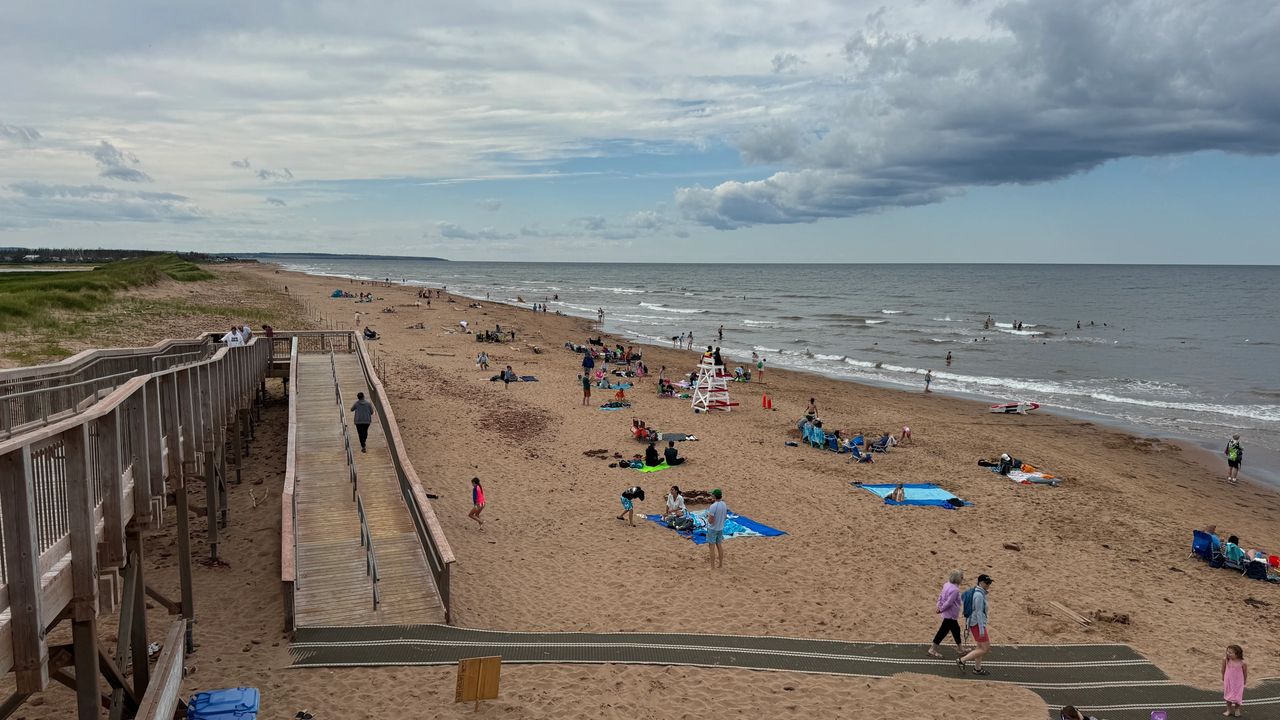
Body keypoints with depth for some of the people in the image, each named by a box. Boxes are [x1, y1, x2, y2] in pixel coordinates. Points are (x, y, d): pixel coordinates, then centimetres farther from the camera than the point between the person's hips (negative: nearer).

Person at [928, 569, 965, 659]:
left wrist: (939, 606, 9)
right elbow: (949, 602, -25)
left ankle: (960, 649, 36)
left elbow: (941, 595, 9)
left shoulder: (947, 585, 2)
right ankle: (933, 649, 11)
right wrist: (941, 610, -12)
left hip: (951, 615, 10)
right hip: (950, 614, -10)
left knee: (956, 629, 21)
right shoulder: (955, 590, -27)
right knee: (943, 631, 1)